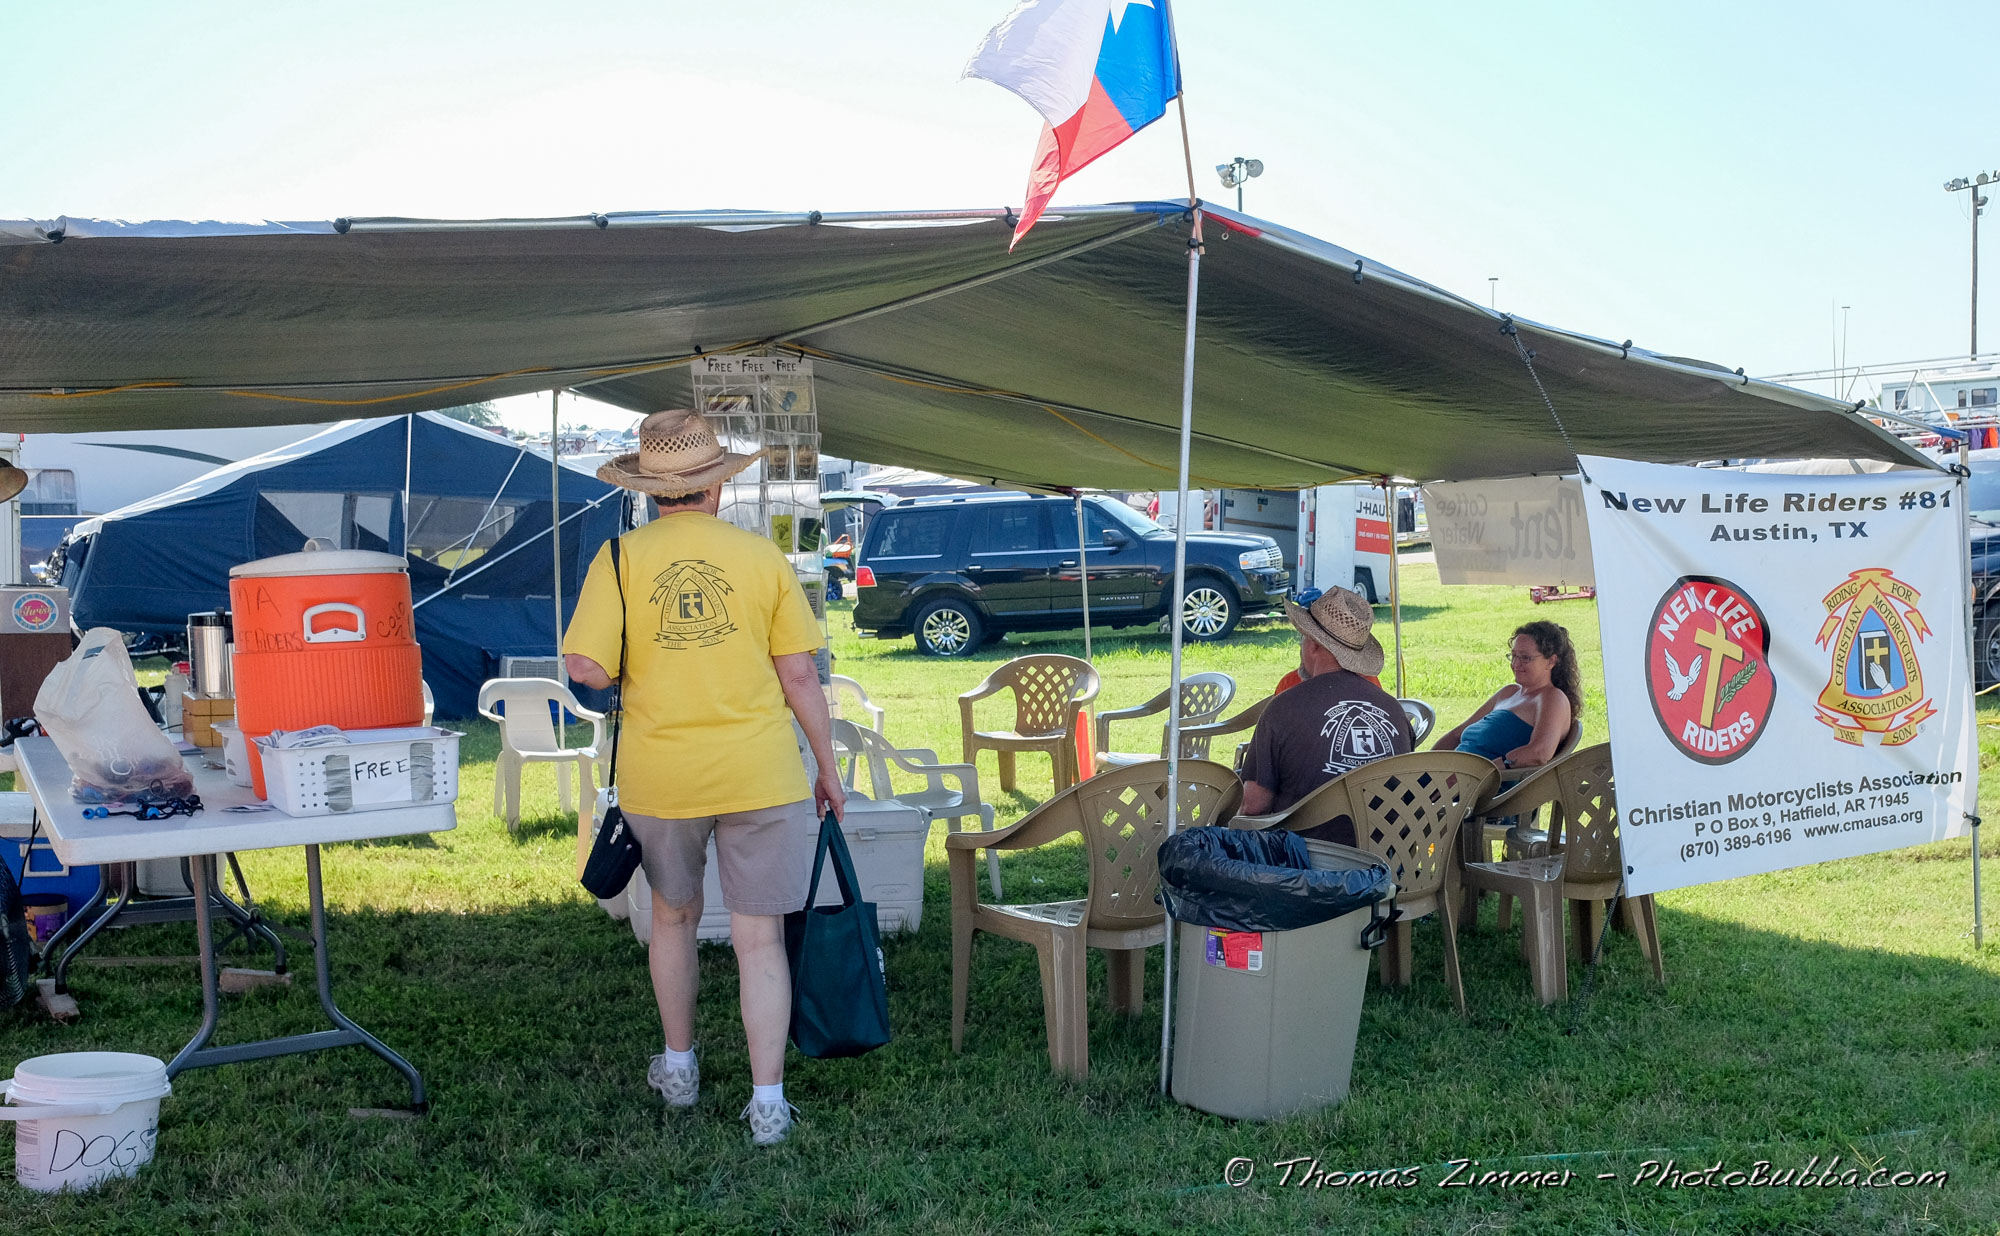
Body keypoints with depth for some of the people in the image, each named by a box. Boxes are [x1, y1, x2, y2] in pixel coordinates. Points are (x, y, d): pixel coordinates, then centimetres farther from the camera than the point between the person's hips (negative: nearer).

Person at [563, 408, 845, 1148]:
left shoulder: (621, 558, -4)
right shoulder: (763, 558, -2)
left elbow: (584, 666, -11)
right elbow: (800, 676, -2)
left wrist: (635, 671, 11)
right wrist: (827, 768, 8)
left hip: (660, 778, 1)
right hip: (761, 775, -1)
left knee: (673, 916, 22)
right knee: (760, 938, 5)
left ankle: (678, 1066, 36)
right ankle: (767, 1099, 3)